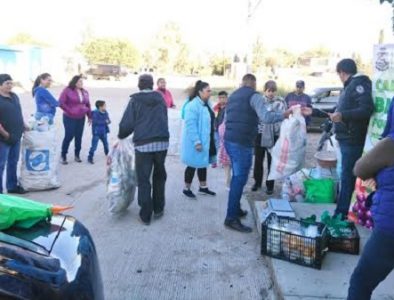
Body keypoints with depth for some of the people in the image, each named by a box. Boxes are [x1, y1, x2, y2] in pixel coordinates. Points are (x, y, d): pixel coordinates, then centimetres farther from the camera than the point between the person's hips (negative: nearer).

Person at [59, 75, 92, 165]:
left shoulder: (85, 92, 8)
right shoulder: (67, 91, -8)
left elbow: (88, 105, 13)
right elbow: (61, 103, -12)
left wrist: (89, 116, 13)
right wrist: (69, 111, -13)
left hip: (81, 118, 5)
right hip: (69, 118, -5)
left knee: (79, 137, 6)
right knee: (69, 136, -3)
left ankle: (77, 155, 21)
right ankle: (63, 156, 12)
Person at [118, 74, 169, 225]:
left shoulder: (135, 100, 0)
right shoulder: (160, 98, 9)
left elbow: (127, 123, -3)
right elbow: (164, 120, 10)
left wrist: (121, 136, 16)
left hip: (143, 144, -3)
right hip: (162, 142, 3)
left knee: (143, 180, 4)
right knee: (159, 176, 17)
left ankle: (146, 215, 7)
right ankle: (158, 209, 24)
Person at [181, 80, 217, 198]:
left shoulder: (207, 104, 8)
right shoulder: (192, 106, -21)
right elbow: (190, 125, -25)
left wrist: (213, 139, 13)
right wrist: (196, 141, -27)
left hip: (207, 140, 9)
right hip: (197, 142, -9)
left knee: (203, 164, 18)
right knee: (193, 165, 3)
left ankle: (203, 187, 31)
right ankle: (186, 188, 18)